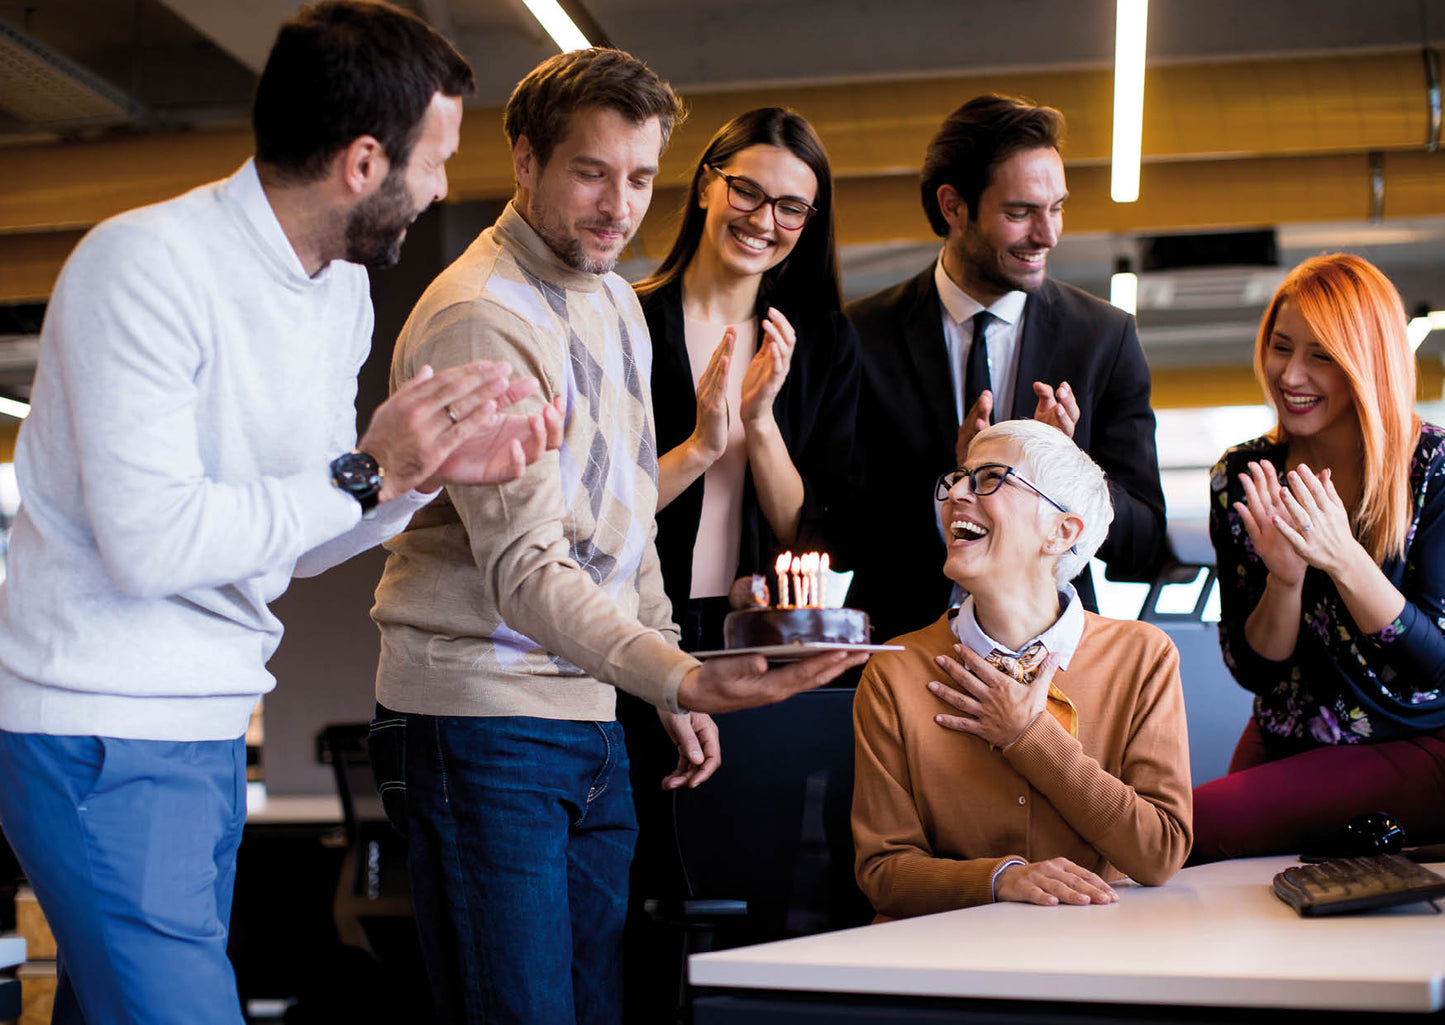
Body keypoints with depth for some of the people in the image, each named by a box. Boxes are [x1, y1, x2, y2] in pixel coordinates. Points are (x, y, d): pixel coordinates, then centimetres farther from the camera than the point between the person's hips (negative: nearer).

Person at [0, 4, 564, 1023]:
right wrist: (366, 474, -17)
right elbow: (149, 544, -23)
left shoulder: (343, 292, 10)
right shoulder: (145, 265, -16)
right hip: (105, 736, -8)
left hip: (212, 731, 8)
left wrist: (433, 468, -1)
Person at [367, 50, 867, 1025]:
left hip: (592, 715, 9)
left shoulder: (616, 302, 14)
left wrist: (676, 686, 18)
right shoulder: (477, 318, -16)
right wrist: (681, 679, -37)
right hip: (483, 719, -8)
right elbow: (524, 569, -25)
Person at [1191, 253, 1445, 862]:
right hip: (1283, 745, 4)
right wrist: (1284, 578, -23)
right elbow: (1253, 671, -2)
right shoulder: (1242, 477, -3)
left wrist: (1343, 559, -30)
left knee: (1200, 820, -26)